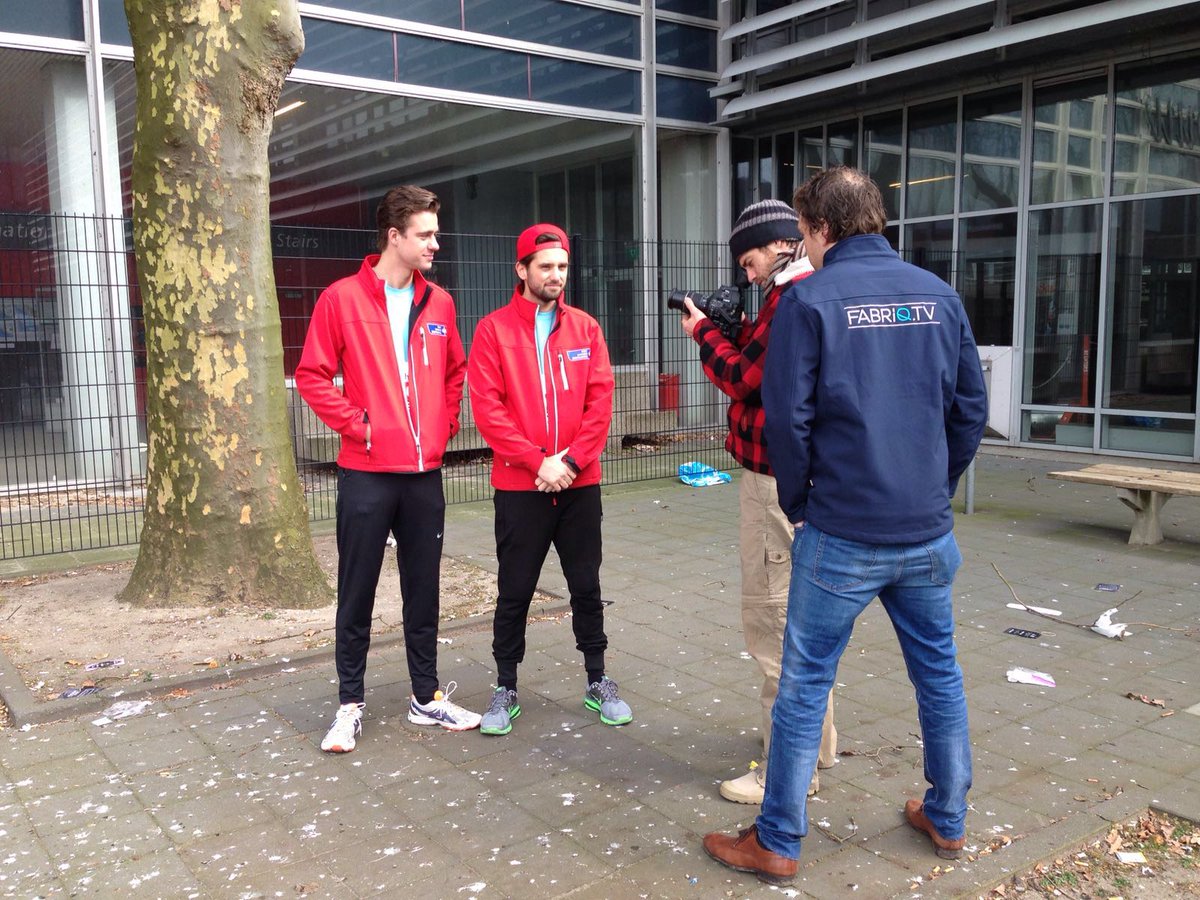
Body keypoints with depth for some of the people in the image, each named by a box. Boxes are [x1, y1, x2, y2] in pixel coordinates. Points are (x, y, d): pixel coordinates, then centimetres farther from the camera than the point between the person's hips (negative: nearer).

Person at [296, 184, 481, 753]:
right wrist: (357, 425, -10)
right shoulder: (342, 298, -5)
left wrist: (445, 424, 7)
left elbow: (455, 371, 19)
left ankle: (427, 697, 25)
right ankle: (350, 705, 20)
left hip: (425, 472, 4)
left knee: (423, 590, 12)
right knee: (357, 593, 6)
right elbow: (312, 376, -4)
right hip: (366, 472, -4)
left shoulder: (438, 303, 9)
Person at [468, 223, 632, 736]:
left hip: (579, 483, 2)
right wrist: (537, 462, -15)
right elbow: (487, 407, -8)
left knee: (586, 586, 12)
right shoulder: (493, 329, -2)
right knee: (514, 592, 7)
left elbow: (601, 400, 1)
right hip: (519, 487, -2)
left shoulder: (585, 328, 6)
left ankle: (598, 682, 27)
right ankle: (506, 689, 22)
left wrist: (572, 460, -11)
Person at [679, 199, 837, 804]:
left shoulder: (793, 295, -16)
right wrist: (734, 333, 8)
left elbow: (743, 379, -15)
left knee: (772, 619, -5)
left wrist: (704, 333, 0)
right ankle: (816, 740, 34)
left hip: (777, 478, -11)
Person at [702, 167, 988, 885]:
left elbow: (787, 418, -11)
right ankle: (948, 820, 35)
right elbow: (971, 408, 8)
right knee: (940, 674, 19)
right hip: (928, 531, 5)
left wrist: (798, 504, 3)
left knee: (806, 685, 5)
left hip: (841, 534, -5)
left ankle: (777, 844, 17)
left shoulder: (810, 299, -9)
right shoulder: (939, 294, 5)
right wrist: (938, 490, 16)